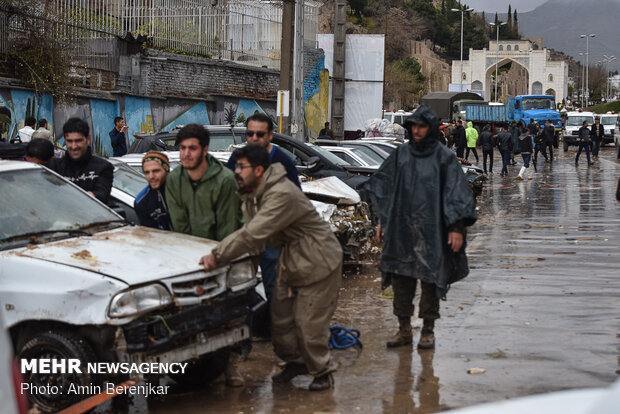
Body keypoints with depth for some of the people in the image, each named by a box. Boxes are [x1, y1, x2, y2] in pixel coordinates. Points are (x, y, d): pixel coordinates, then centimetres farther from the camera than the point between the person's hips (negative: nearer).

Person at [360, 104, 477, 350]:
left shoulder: (444, 157, -3)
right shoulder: (401, 155, 8)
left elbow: (457, 193, -6)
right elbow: (382, 184, 16)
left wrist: (457, 228, -12)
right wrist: (383, 219, 14)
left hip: (431, 230, -4)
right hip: (401, 229, 4)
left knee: (430, 279, 1)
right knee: (400, 277, 6)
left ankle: (428, 331, 13)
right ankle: (404, 330, 16)